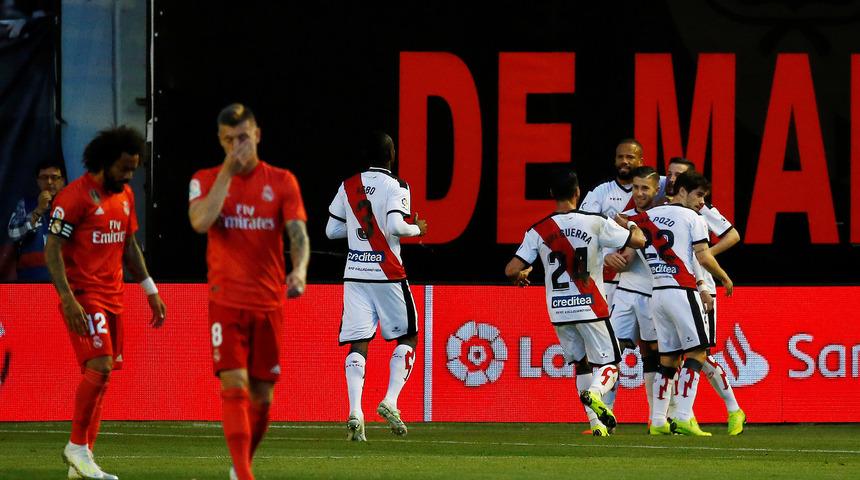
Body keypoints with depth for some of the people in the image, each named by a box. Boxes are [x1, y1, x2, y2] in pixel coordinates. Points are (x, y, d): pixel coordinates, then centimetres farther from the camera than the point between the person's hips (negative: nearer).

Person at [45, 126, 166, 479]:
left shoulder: (125, 196, 13)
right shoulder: (75, 196, -11)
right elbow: (52, 249, -14)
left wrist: (150, 291, 21)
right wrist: (68, 299, -22)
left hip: (113, 297, 8)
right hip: (83, 296, -8)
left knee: (100, 374, 6)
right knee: (100, 367, -18)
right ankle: (77, 446, -5)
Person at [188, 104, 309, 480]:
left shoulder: (282, 182, 4)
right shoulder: (206, 180, 3)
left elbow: (297, 233, -7)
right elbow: (200, 222, -16)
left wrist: (300, 269, -27)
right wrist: (228, 172, -15)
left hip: (269, 304, 2)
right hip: (226, 303, -2)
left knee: (262, 396, 5)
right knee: (234, 385, -15)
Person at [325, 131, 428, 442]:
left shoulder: (348, 187, 8)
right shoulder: (395, 186, -6)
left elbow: (331, 230, 11)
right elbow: (396, 226, -19)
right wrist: (417, 229, 1)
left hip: (355, 274, 4)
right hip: (387, 273, -4)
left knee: (358, 344, 0)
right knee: (407, 337, 11)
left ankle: (355, 413, -15)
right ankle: (390, 402, -5)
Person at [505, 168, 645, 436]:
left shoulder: (538, 231, -2)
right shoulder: (595, 223, -7)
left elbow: (511, 270, -4)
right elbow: (639, 241, 0)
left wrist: (520, 276, 20)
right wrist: (629, 224, 22)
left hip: (559, 311, 3)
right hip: (591, 308, -3)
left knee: (581, 365, 18)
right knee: (609, 365, 4)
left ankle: (595, 422, 10)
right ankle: (595, 393, -29)